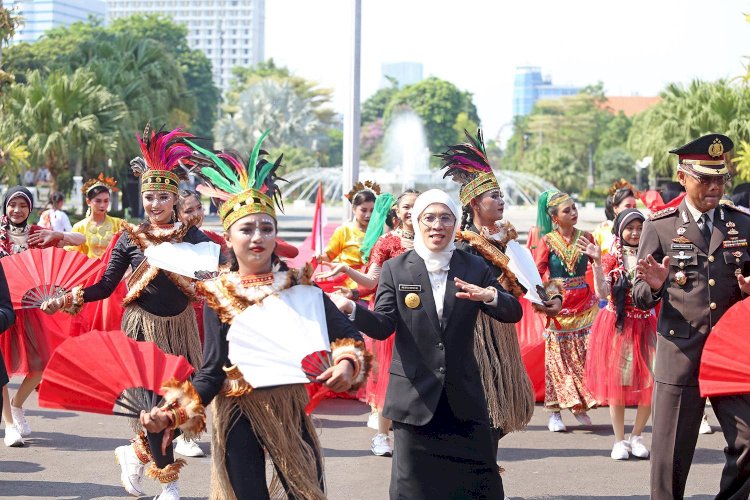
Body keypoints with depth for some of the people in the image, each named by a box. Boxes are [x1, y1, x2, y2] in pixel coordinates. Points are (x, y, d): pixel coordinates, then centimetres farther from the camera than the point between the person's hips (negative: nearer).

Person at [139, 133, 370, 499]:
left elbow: (346, 334, -1)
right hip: (239, 416, -1)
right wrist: (169, 414, -18)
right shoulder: (218, 294, -3)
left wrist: (346, 363, -23)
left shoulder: (300, 286, -1)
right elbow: (213, 371, -5)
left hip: (290, 409, 1)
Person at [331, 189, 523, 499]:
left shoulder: (474, 268, 5)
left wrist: (489, 296, -23)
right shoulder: (395, 269, 2)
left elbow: (513, 313, -1)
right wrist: (351, 309, -25)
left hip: (464, 397, 1)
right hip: (415, 396, -1)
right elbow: (383, 325, -6)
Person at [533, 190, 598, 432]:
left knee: (583, 355, 0)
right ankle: (555, 413, 4)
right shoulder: (547, 241, -2)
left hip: (584, 301, 3)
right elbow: (536, 274, -5)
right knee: (558, 357, 0)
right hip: (558, 304, -3)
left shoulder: (585, 238, 7)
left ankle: (579, 406, 12)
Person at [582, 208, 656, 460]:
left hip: (644, 326, 2)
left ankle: (636, 437, 15)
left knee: (649, 383, -1)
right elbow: (602, 292, -12)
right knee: (617, 382, 2)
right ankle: (619, 441, 11)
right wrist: (597, 262, -20)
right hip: (617, 325, -1)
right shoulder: (611, 259, 1)